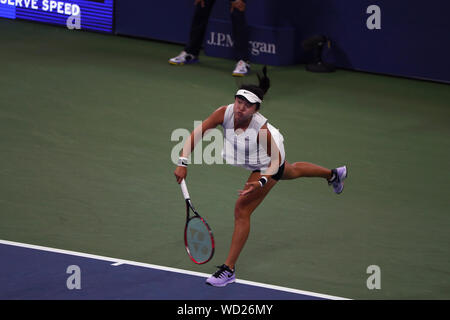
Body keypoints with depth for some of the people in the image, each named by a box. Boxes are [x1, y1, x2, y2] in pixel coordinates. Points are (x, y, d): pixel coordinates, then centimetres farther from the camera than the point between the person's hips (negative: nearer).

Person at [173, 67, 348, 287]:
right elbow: (196, 134, -25)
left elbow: (276, 159, -29)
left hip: (269, 165, -7)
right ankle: (334, 175, 69)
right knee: (291, 171, 37)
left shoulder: (261, 129, -42)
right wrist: (183, 162, -33)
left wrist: (261, 182, -45)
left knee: (242, 210, -12)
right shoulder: (225, 113, -32)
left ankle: (229, 269, -2)